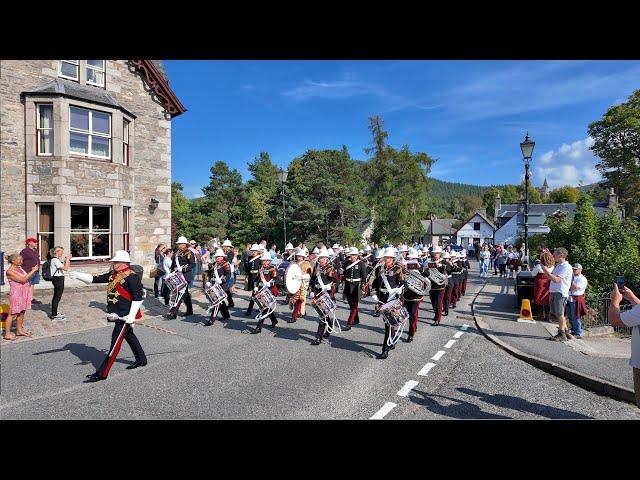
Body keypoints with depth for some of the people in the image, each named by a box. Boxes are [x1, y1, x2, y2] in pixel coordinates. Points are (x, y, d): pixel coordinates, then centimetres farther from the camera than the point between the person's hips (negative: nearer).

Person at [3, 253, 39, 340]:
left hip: (24, 293, 8)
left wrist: (34, 271, -1)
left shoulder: (19, 268, 9)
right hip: (16, 294, -8)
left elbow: (28, 278, 14)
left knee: (22, 312, 14)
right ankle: (7, 334, 7)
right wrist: (33, 270, -21)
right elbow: (23, 279, -23)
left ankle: (19, 330, 24)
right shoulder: (10, 271, -15)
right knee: (12, 314, -1)